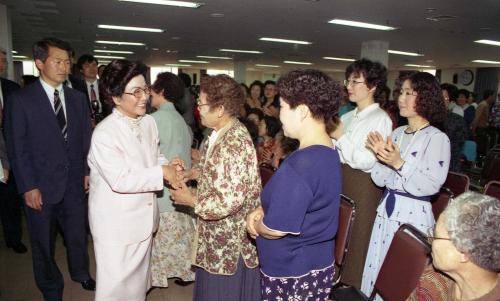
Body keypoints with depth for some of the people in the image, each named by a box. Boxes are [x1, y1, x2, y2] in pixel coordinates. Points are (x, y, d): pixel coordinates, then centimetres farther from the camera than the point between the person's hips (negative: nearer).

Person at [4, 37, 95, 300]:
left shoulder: (78, 98, 5)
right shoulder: (20, 100, -8)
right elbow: (16, 148, -8)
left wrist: (87, 171, 3)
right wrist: (28, 187, -11)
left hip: (75, 182, 3)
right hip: (41, 185, -3)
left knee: (78, 234, 16)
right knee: (43, 242, 15)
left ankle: (80, 273, 43)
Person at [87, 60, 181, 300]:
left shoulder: (149, 122, 0)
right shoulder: (104, 134, -22)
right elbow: (120, 181, -27)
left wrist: (168, 166, -8)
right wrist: (161, 172, -24)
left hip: (144, 217, 7)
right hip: (115, 224, -6)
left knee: (139, 277, 23)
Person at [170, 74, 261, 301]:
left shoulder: (234, 145, -29)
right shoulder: (220, 134, 3)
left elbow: (229, 201, -30)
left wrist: (190, 200, -16)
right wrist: (190, 173, 2)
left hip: (231, 239, -9)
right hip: (218, 233, 9)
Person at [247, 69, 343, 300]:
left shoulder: (298, 165, -30)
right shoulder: (329, 153, 1)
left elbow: (275, 229, -25)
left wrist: (256, 225, -4)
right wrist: (262, 210, -1)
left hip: (292, 273, -8)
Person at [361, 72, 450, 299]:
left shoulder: (437, 138, -8)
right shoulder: (397, 133, 8)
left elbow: (432, 185, -16)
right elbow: (380, 180, 6)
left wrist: (400, 163, -23)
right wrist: (380, 157, -12)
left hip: (414, 214, -5)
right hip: (387, 208, 6)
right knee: (375, 269, 14)